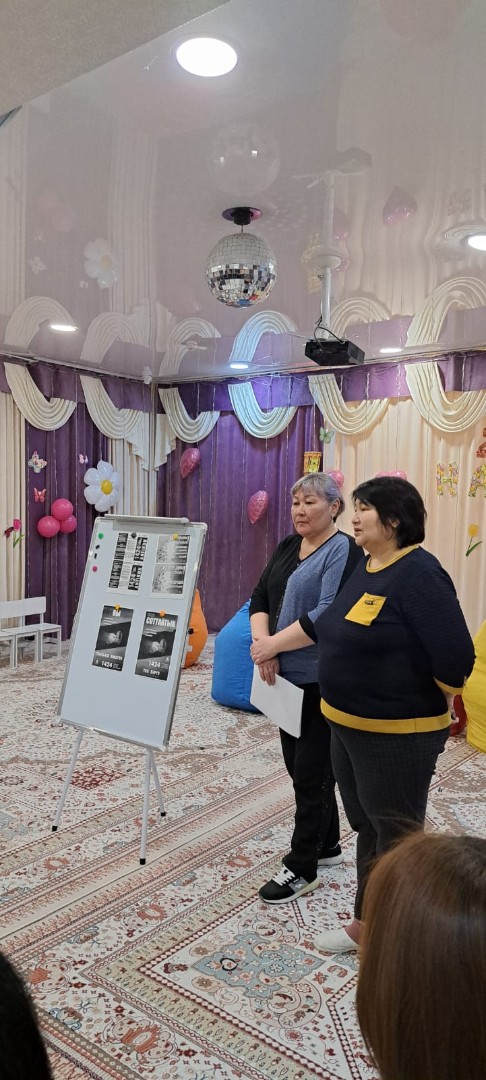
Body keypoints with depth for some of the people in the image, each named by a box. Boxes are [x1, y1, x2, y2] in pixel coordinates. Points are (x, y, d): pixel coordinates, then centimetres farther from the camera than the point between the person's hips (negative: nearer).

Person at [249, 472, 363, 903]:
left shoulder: (343, 551, -12)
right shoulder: (288, 547, 12)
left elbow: (327, 616, -22)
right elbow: (261, 597, 8)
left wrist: (273, 645, -18)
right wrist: (262, 642, -10)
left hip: (321, 681, -8)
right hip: (288, 678, 8)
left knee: (310, 770, 1)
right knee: (299, 763, 17)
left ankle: (301, 869, 14)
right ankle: (327, 845, 35)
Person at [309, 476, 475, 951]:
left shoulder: (418, 573, -22)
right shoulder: (363, 568, 6)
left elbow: (455, 658, -25)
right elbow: (330, 627, 18)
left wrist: (423, 702, -10)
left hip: (397, 734, -9)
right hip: (346, 725, 9)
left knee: (397, 838, 10)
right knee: (367, 829, 23)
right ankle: (367, 922, 41)